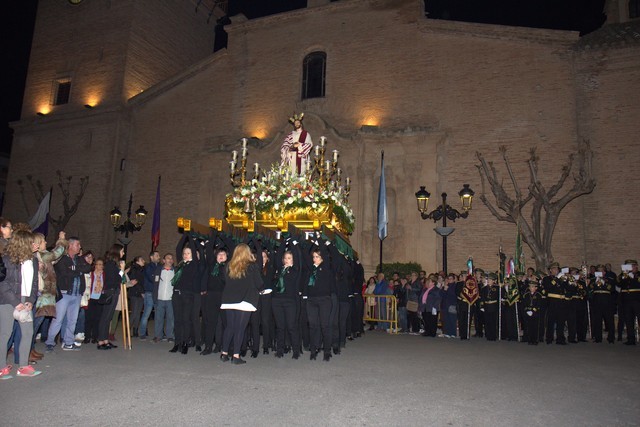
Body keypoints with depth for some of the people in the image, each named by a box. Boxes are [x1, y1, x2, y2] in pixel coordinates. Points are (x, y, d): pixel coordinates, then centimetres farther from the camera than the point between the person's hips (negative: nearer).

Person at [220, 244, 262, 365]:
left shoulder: (229, 266, 5)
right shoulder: (252, 266, -7)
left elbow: (225, 282, 15)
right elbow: (259, 284, -4)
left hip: (229, 301, 4)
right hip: (245, 301, -4)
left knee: (229, 327, 14)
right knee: (240, 328, -1)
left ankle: (224, 353, 18)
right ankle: (236, 356, 0)